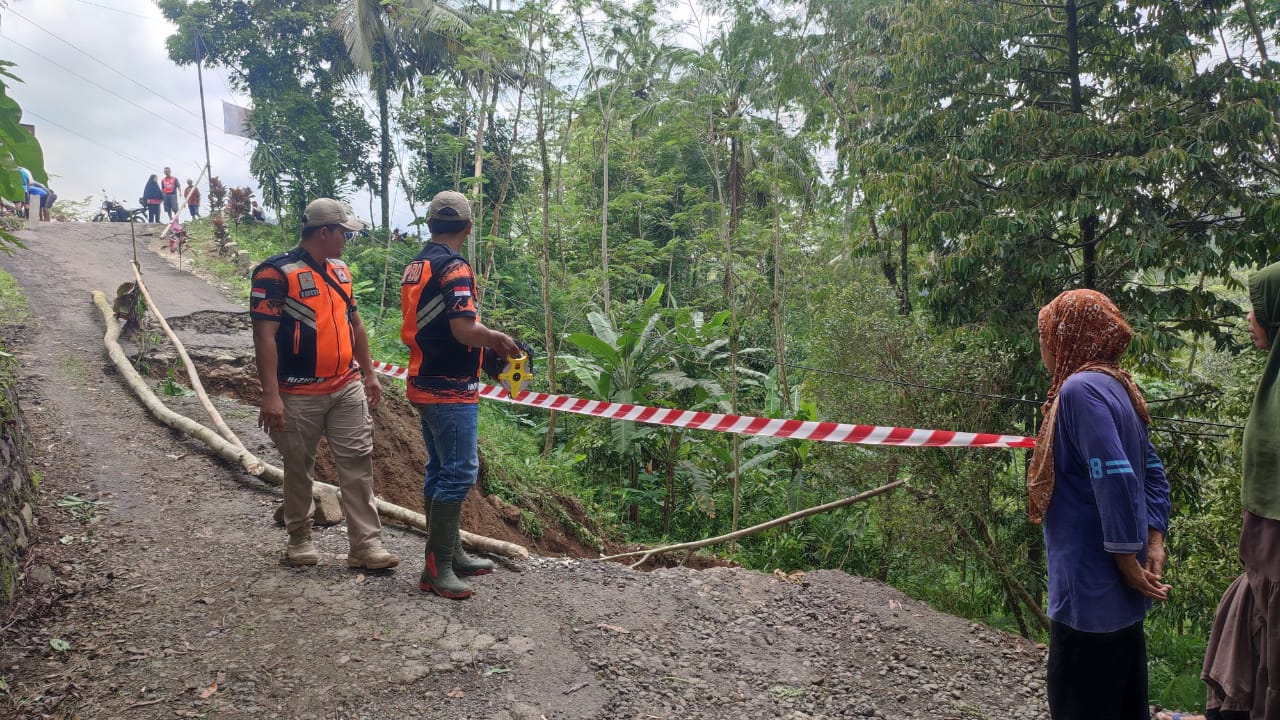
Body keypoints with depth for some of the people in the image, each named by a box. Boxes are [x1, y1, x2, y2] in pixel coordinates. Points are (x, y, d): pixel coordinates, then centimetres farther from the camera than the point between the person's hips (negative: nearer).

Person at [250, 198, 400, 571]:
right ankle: (300, 538, 28)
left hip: (347, 389, 6)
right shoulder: (277, 273, -13)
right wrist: (270, 395, -21)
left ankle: (366, 543, 7)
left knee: (358, 464, 2)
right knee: (298, 469, 10)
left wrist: (369, 374, 18)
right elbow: (264, 336, -16)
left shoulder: (340, 270, 10)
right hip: (299, 395, -6)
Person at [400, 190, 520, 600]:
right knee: (459, 473, -6)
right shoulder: (454, 267, -16)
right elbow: (464, 329, -26)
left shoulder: (414, 267, 12)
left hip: (424, 385, 10)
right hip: (451, 389, -10)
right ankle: (436, 568, -4)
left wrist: (485, 339, 19)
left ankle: (451, 553, 24)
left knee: (440, 471, 15)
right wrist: (499, 340, -7)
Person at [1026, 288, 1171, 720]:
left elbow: (1115, 479, -25)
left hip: (1092, 588, -10)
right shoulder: (1118, 388, 12)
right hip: (1115, 589, 10)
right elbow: (1153, 473, 14)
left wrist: (1128, 563, -17)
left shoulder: (1080, 389, -18)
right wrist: (1154, 545, 7)